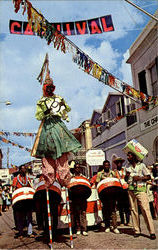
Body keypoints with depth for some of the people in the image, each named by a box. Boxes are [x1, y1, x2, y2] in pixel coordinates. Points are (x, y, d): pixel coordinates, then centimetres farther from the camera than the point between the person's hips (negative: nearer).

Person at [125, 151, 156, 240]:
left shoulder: (141, 165, 2)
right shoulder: (128, 167, 15)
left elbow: (148, 177, -1)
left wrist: (139, 178, -15)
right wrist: (127, 175, 0)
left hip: (141, 190, -5)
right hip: (131, 190, 5)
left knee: (145, 210, -10)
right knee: (134, 210, 5)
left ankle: (152, 232, -6)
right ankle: (137, 230, 13)